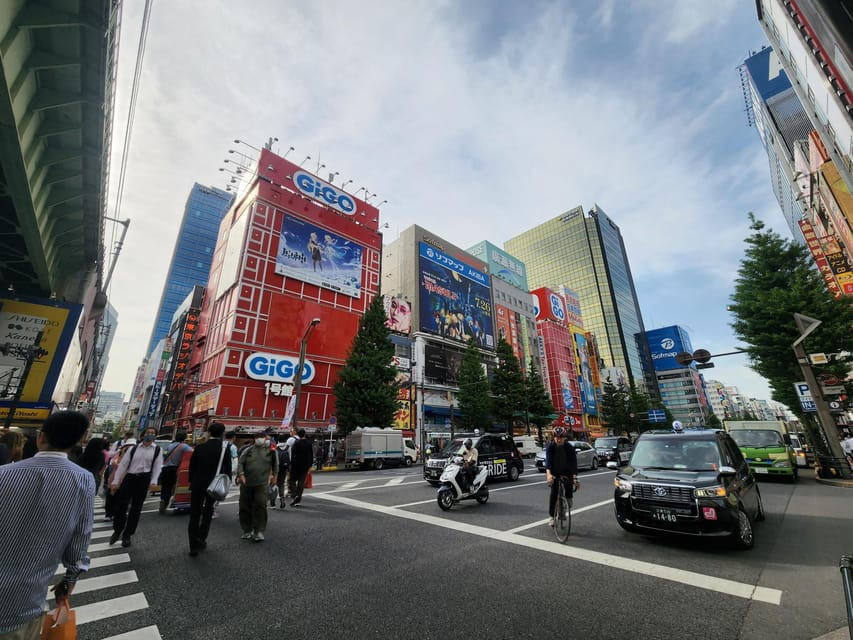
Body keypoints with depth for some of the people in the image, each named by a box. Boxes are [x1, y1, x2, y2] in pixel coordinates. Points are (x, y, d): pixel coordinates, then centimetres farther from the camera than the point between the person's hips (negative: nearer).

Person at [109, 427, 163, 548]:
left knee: (136, 508, 8)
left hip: (143, 479, -1)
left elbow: (157, 467, -4)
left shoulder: (157, 450, 1)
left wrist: (153, 482, -16)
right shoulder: (133, 448, 5)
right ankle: (117, 531, 30)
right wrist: (115, 482, -1)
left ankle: (127, 535, 26)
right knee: (120, 506, 2)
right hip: (129, 478, 1)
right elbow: (123, 464, 5)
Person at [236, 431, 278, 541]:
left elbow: (275, 464, 13)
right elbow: (240, 463, 0)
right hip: (246, 483, 3)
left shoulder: (270, 451, 2)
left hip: (262, 483, -2)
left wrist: (274, 475, 15)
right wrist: (241, 474, -13)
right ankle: (247, 530, 27)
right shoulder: (248, 450, 4)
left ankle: (259, 531, -1)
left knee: (260, 505, -11)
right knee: (245, 506, 10)